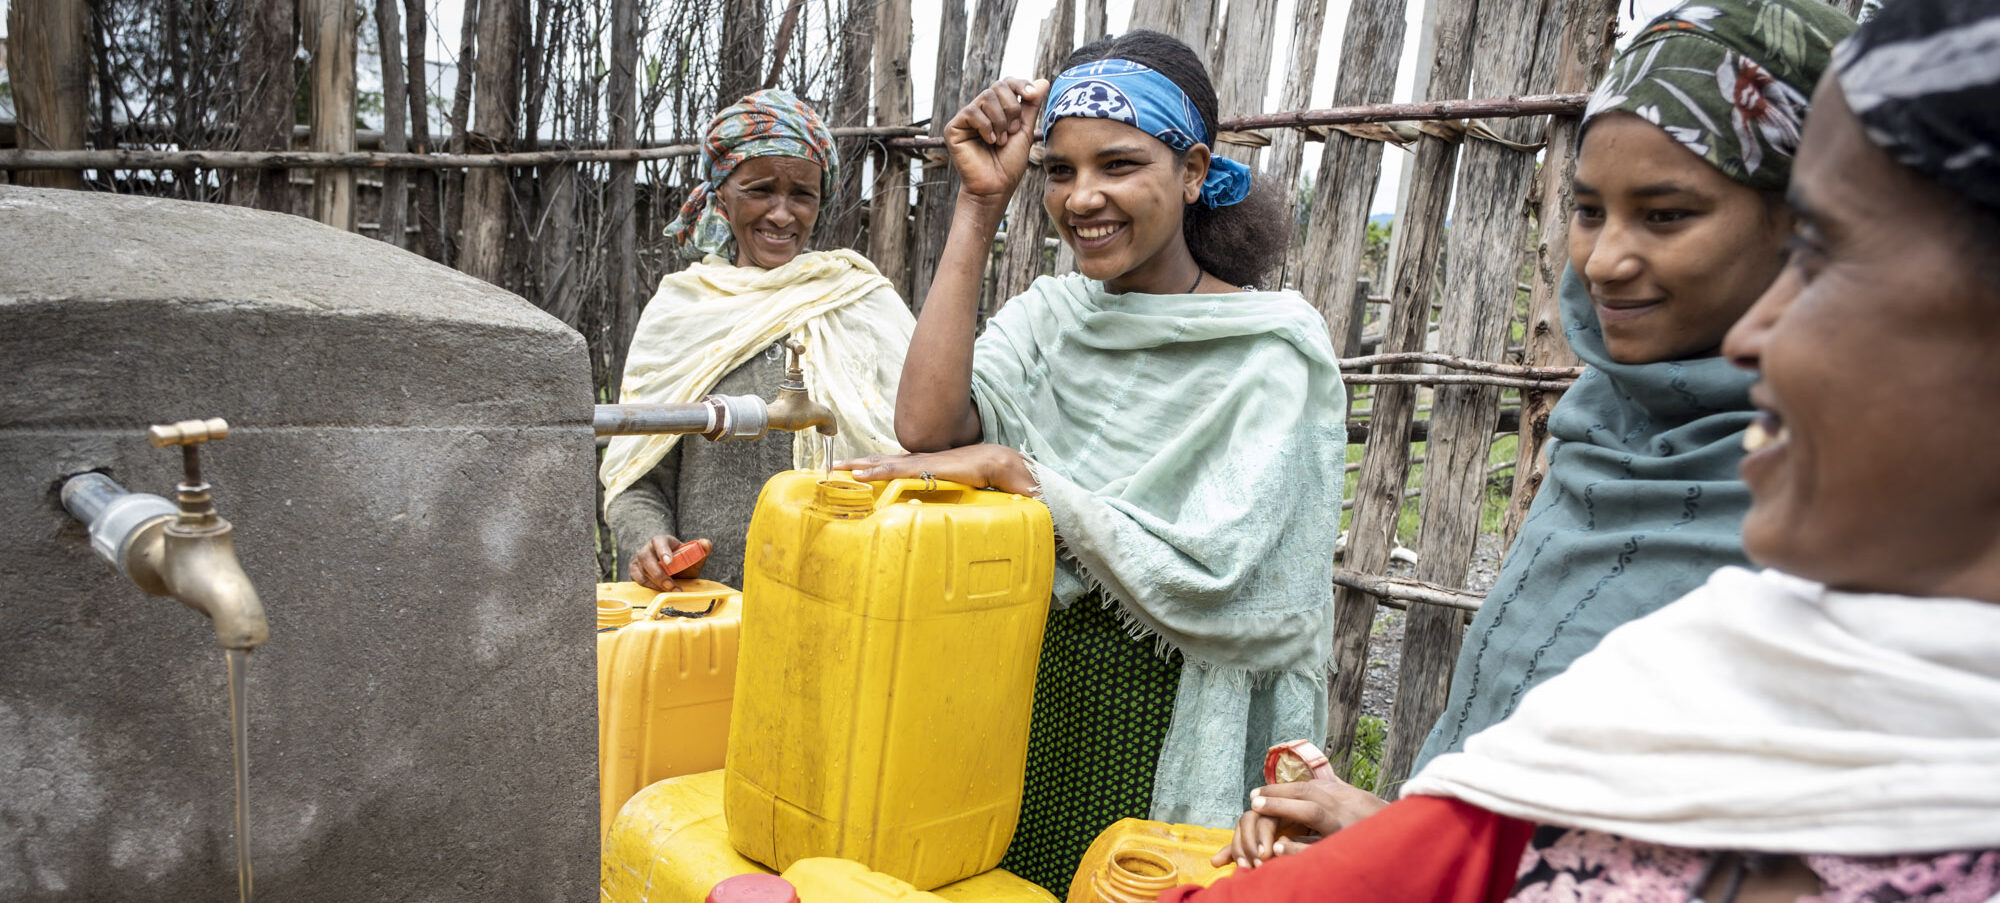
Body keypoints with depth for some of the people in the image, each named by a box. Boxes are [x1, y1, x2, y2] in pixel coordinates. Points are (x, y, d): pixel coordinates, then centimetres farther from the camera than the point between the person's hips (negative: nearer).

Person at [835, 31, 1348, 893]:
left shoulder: (1272, 347, -12)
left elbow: (1209, 572, -21)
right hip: (1027, 701, 4)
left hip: (1172, 735, -4)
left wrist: (1012, 468, -22)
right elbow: (927, 428, -17)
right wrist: (979, 205, -14)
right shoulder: (1049, 314, 1)